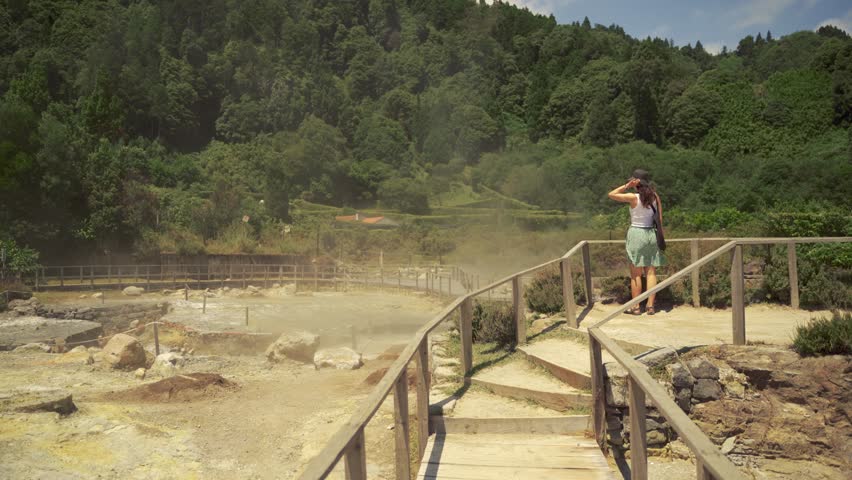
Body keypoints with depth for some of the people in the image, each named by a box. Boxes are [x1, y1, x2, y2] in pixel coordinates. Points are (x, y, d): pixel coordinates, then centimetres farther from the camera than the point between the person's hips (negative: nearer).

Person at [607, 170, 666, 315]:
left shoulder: (633, 197, -13)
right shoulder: (655, 196, 1)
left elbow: (611, 194, -3)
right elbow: (660, 220, 3)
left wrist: (627, 186, -8)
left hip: (637, 233, -4)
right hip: (652, 234, 4)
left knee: (636, 274, 3)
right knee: (651, 272, 8)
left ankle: (636, 307, 6)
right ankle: (650, 306, 9)